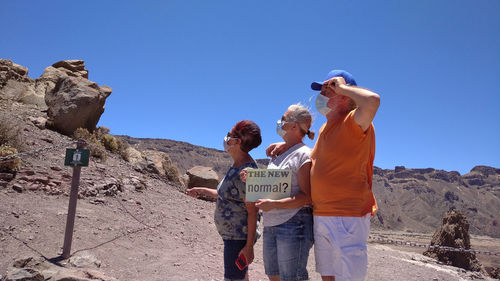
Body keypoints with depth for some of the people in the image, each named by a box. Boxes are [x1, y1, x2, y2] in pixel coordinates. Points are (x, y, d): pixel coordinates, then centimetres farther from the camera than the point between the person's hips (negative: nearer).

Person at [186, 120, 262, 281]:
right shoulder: (236, 165, 8)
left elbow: (252, 211, -23)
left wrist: (249, 245, -23)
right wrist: (202, 191, 19)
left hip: (239, 238, -10)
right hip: (232, 235, 10)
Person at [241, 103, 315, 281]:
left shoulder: (303, 154, -10)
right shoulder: (278, 153, 17)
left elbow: (307, 197, -16)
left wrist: (274, 204, -22)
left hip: (293, 224, -9)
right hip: (270, 225, 9)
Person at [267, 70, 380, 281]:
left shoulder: (354, 122, -11)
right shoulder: (325, 127, 17)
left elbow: (372, 101, -34)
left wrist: (342, 87, -16)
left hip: (348, 217, -9)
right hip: (321, 216, 9)